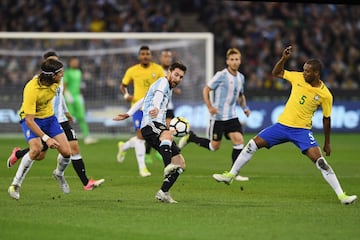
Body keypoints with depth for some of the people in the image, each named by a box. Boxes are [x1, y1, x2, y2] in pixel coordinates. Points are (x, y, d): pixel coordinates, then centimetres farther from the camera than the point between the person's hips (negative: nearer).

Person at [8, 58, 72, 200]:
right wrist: (46, 138, -41)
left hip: (49, 117, 6)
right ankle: (15, 184, -14)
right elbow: (29, 120, -34)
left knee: (66, 152, -6)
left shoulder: (56, 81, -14)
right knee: (37, 150, -31)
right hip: (31, 119, -6)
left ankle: (59, 174, 29)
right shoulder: (32, 90, -34)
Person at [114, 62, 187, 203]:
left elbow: (143, 100, 41)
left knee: (180, 163, 3)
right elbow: (158, 95, -24)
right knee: (167, 135, -44)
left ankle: (163, 193, 5)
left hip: (158, 125, 10)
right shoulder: (163, 82, 1)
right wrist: (156, 108, -45)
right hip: (150, 124, -10)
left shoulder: (169, 89, 31)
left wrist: (128, 114, 42)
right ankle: (168, 167, -67)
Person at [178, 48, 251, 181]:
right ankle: (190, 137, 24)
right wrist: (210, 107, -18)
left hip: (232, 116, 6)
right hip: (218, 117, -5)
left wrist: (244, 108, 9)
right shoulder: (221, 75, -12)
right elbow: (206, 90, -8)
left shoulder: (241, 77, 8)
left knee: (239, 141, -10)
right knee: (214, 146, 1)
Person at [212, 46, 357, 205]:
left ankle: (341, 195, -18)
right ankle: (231, 175, 19)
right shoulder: (298, 78, -2)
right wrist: (284, 59, -5)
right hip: (282, 124, 4)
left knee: (319, 159, -21)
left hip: (302, 130, -4)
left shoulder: (325, 95, -10)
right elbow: (276, 73, 12)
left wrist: (327, 143, 6)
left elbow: (326, 119, 1)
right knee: (253, 144, 2)